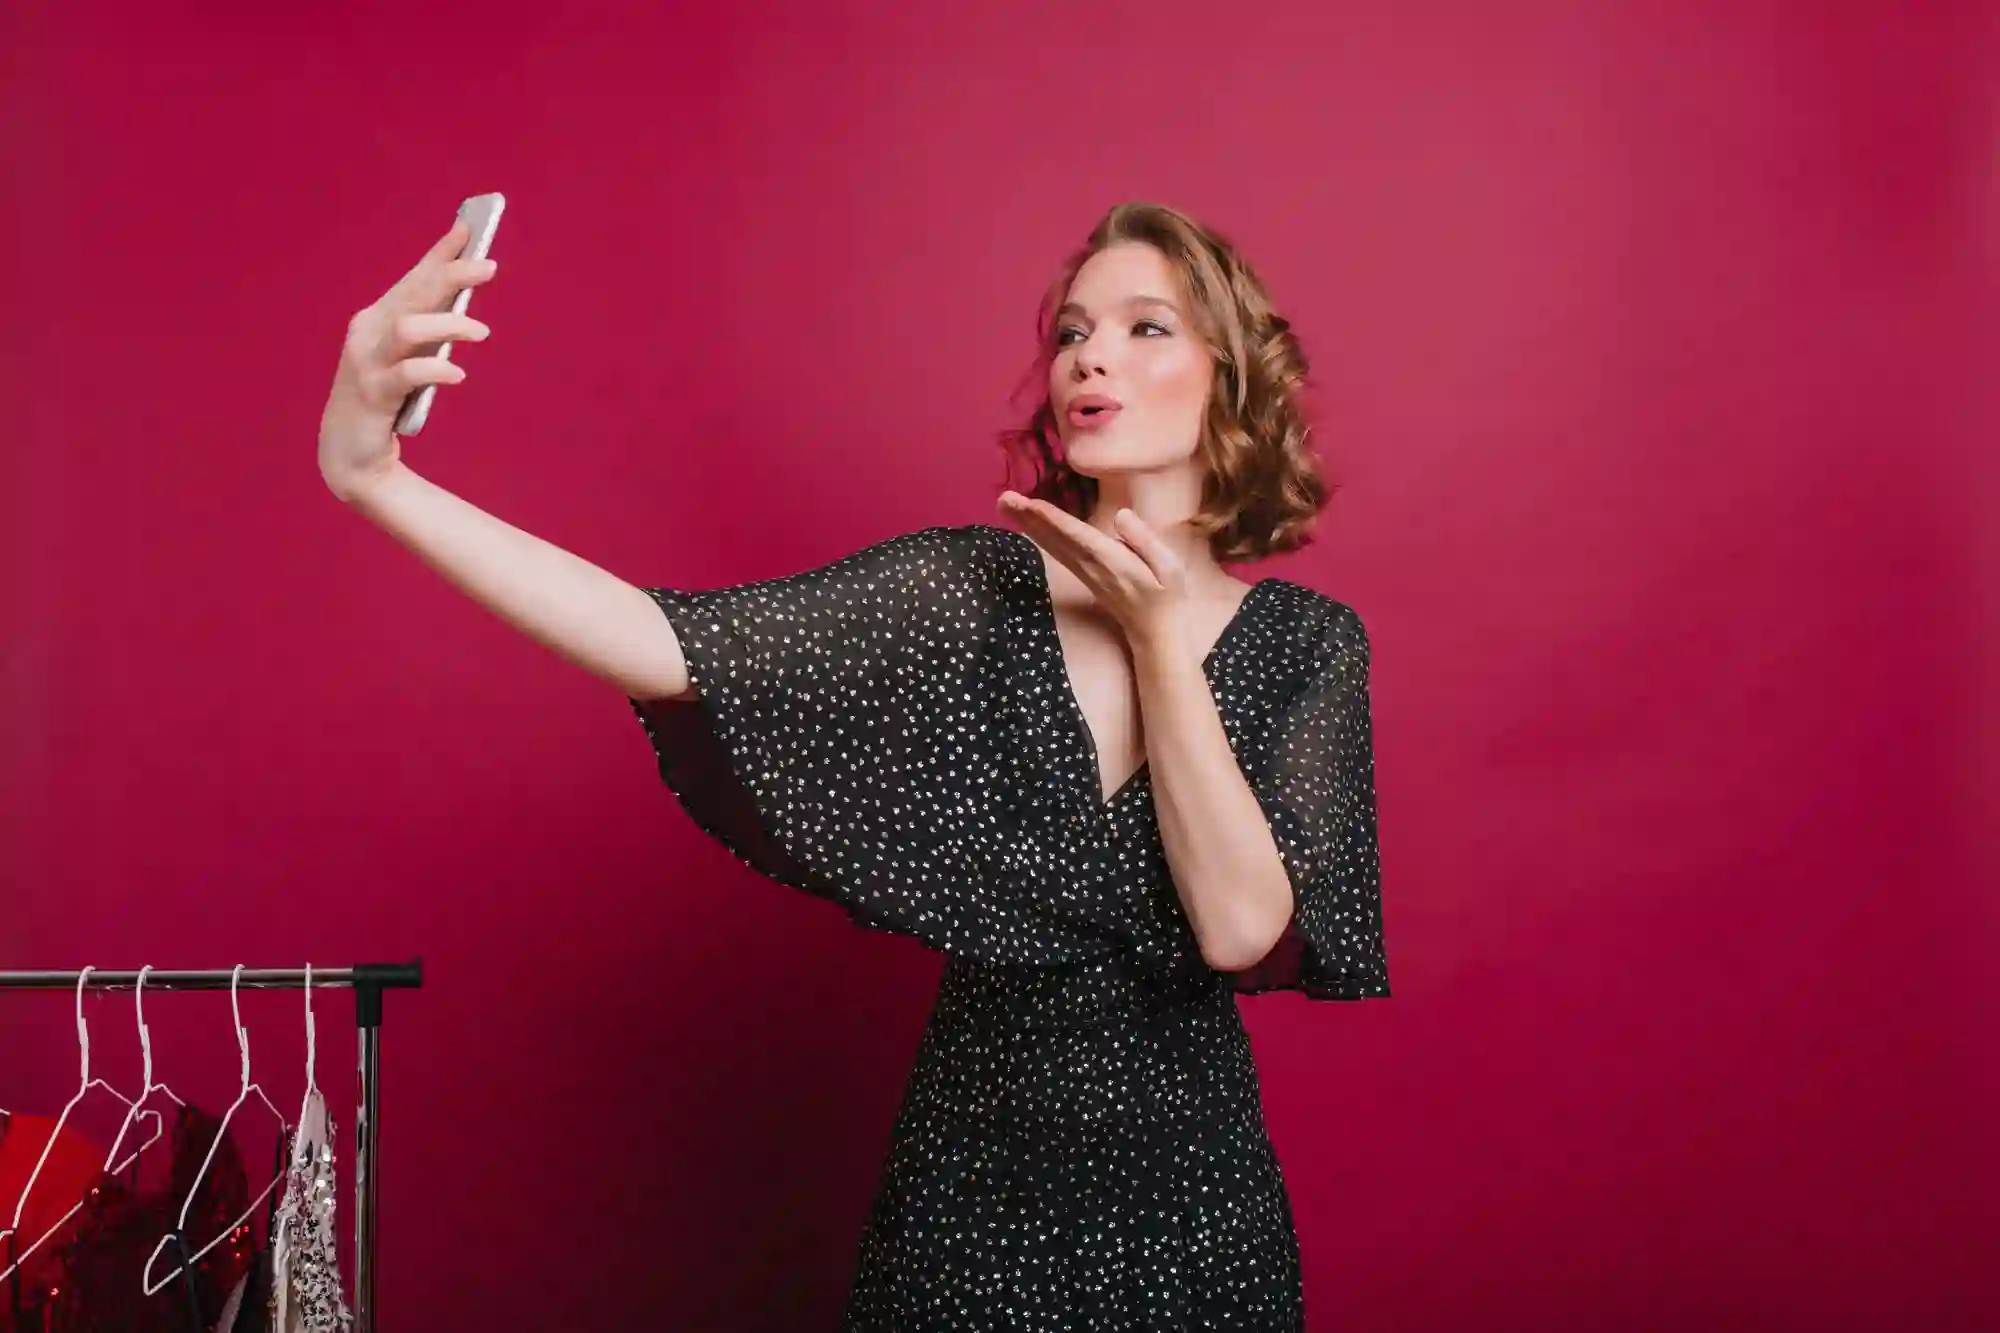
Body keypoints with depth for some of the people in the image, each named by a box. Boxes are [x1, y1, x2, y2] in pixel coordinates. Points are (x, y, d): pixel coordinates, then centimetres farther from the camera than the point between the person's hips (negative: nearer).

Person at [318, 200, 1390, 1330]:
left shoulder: (1310, 642, -5)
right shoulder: (972, 590, -6)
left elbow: (1239, 927, -18)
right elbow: (675, 647, -20)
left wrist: (1159, 628, -17)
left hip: (1187, 1193, 0)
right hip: (971, 1162, 0)